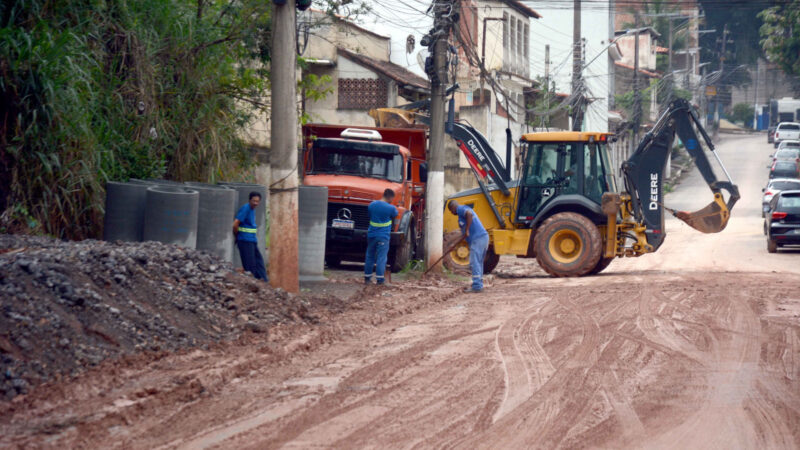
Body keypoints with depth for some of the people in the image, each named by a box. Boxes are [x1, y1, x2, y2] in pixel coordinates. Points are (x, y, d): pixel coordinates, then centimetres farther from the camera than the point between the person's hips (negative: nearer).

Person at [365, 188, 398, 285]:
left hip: (371, 235, 5)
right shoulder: (391, 208, -14)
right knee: (381, 258, -1)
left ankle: (367, 278, 18)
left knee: (369, 257, 14)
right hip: (383, 237, -5)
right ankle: (379, 279, -3)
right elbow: (395, 214, 7)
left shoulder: (372, 205, 0)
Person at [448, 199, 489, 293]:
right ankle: (479, 284, 18)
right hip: (484, 237, 10)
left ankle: (477, 286, -14)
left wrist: (467, 230, -20)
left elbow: (469, 214, -23)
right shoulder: (465, 209, 28)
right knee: (479, 263, 15)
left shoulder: (460, 209, -2)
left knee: (474, 263, -11)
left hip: (477, 239, -10)